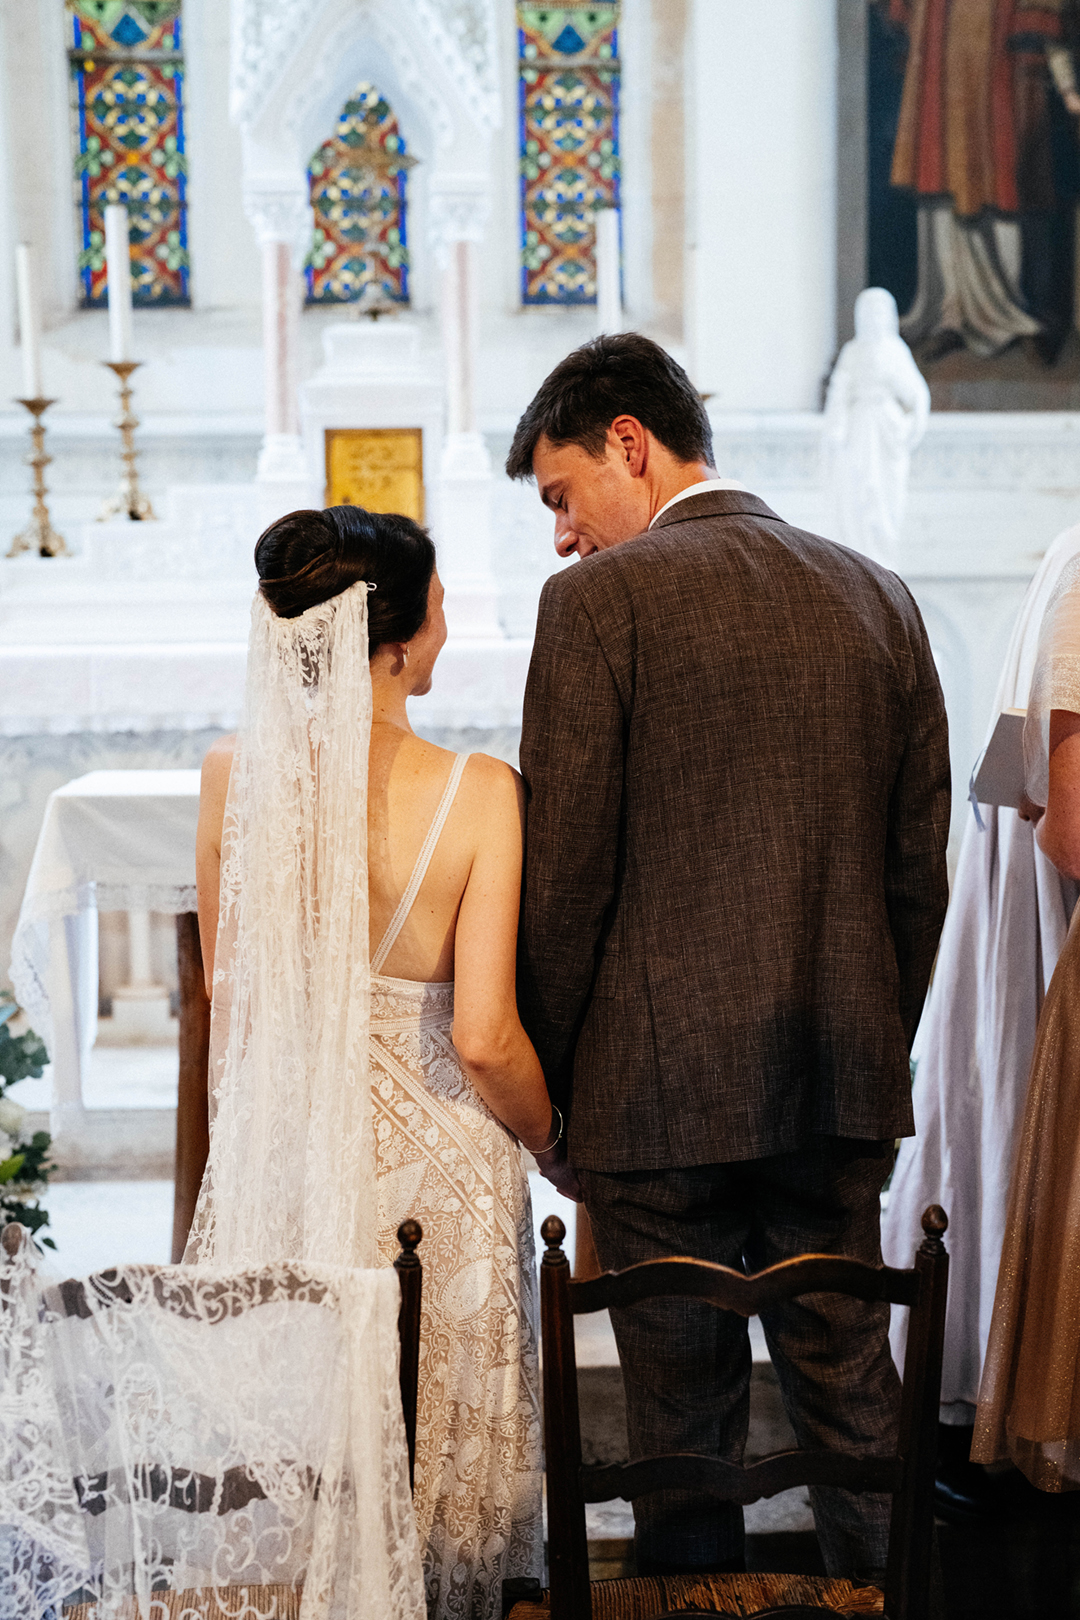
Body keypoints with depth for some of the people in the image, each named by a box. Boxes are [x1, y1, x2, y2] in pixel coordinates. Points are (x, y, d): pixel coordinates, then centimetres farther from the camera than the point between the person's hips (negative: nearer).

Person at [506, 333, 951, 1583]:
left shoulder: (603, 599, -9)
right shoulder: (876, 596, 7)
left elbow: (567, 871, -10)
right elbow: (920, 863, 9)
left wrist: (547, 1077, 1)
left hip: (664, 1075, -5)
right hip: (845, 1078, 5)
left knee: (684, 1403, 7)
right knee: (849, 1385, 17)